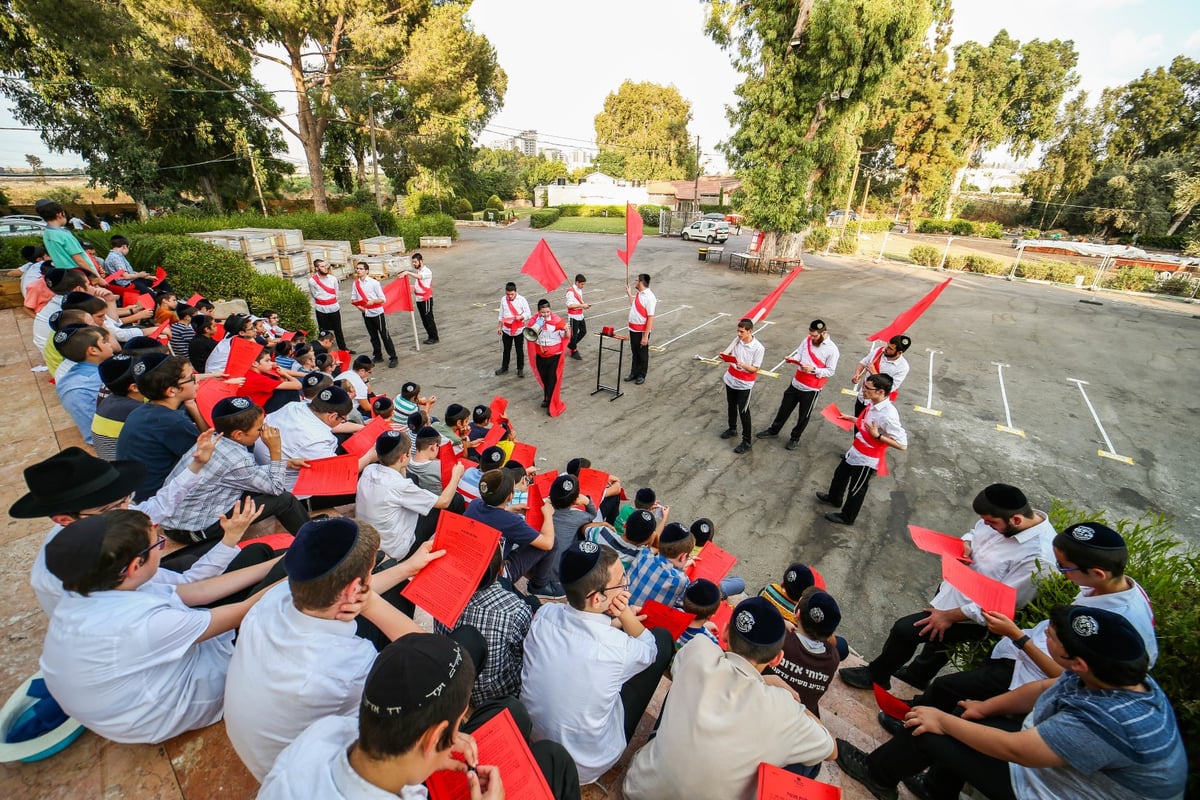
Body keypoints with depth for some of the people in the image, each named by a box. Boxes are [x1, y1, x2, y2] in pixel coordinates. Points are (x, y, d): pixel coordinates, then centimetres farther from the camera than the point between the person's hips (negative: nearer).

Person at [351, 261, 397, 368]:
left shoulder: (374, 282, -10)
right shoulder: (356, 283, 3)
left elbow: (382, 299, -9)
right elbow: (353, 299, 8)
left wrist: (373, 301, -26)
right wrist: (358, 306, -11)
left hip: (377, 312, -5)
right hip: (366, 314, 5)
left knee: (385, 335, -3)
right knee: (373, 336, 14)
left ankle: (393, 358, 2)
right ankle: (378, 356, 26)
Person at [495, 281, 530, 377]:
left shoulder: (522, 300, -11)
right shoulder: (503, 300, -1)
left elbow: (528, 313, -9)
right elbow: (501, 315, 8)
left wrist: (521, 317, -28)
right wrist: (499, 327, 11)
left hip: (519, 330, -3)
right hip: (506, 329, 3)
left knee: (519, 350, 8)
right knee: (506, 349, 16)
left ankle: (520, 369, 21)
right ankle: (504, 367, 31)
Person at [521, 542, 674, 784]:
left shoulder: (543, 615, -20)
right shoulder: (619, 649, -32)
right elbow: (650, 649, -8)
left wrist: (616, 621, 1)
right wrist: (625, 615, -21)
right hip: (585, 766, -4)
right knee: (662, 637, 2)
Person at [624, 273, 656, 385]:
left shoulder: (649, 297, -20)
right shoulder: (638, 294, 7)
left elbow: (650, 318, -22)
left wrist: (645, 336, -24)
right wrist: (629, 293, 23)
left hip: (642, 331, -8)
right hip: (633, 329, 8)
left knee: (642, 354, 9)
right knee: (634, 353, 19)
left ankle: (641, 376, 23)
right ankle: (634, 373, 33)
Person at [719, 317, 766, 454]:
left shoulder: (758, 348, -20)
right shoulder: (737, 340, -6)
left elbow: (755, 369, -16)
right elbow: (727, 353, 5)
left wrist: (743, 365, -35)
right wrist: (724, 356, -19)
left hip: (744, 384, -5)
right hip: (731, 379, 6)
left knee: (743, 412, 0)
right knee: (731, 406, 21)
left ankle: (747, 442, 11)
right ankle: (732, 429, 44)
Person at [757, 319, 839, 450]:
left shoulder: (832, 349, -16)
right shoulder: (807, 340, -3)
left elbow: (830, 371, -13)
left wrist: (813, 369, -26)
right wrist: (792, 359, -15)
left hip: (811, 389, -4)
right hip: (796, 383, 5)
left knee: (804, 416, 12)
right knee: (784, 408, 18)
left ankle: (795, 437, 34)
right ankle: (773, 431, 36)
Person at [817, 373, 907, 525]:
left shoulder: (888, 415, -33)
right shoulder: (874, 405, -8)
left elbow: (902, 444, -30)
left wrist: (877, 435, -34)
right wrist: (850, 418, 10)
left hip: (867, 460, -8)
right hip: (855, 452, 9)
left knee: (856, 489, 15)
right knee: (840, 475, 30)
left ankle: (846, 516, 39)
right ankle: (834, 498, 57)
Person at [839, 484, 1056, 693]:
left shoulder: (1038, 557, -34)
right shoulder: (1002, 517, -13)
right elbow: (975, 532, 9)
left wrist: (949, 616, -19)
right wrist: (965, 543, -14)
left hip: (970, 617, -8)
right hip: (953, 587, 8)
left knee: (904, 629, -4)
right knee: (938, 634, 29)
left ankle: (875, 675, 24)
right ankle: (918, 675, 59)